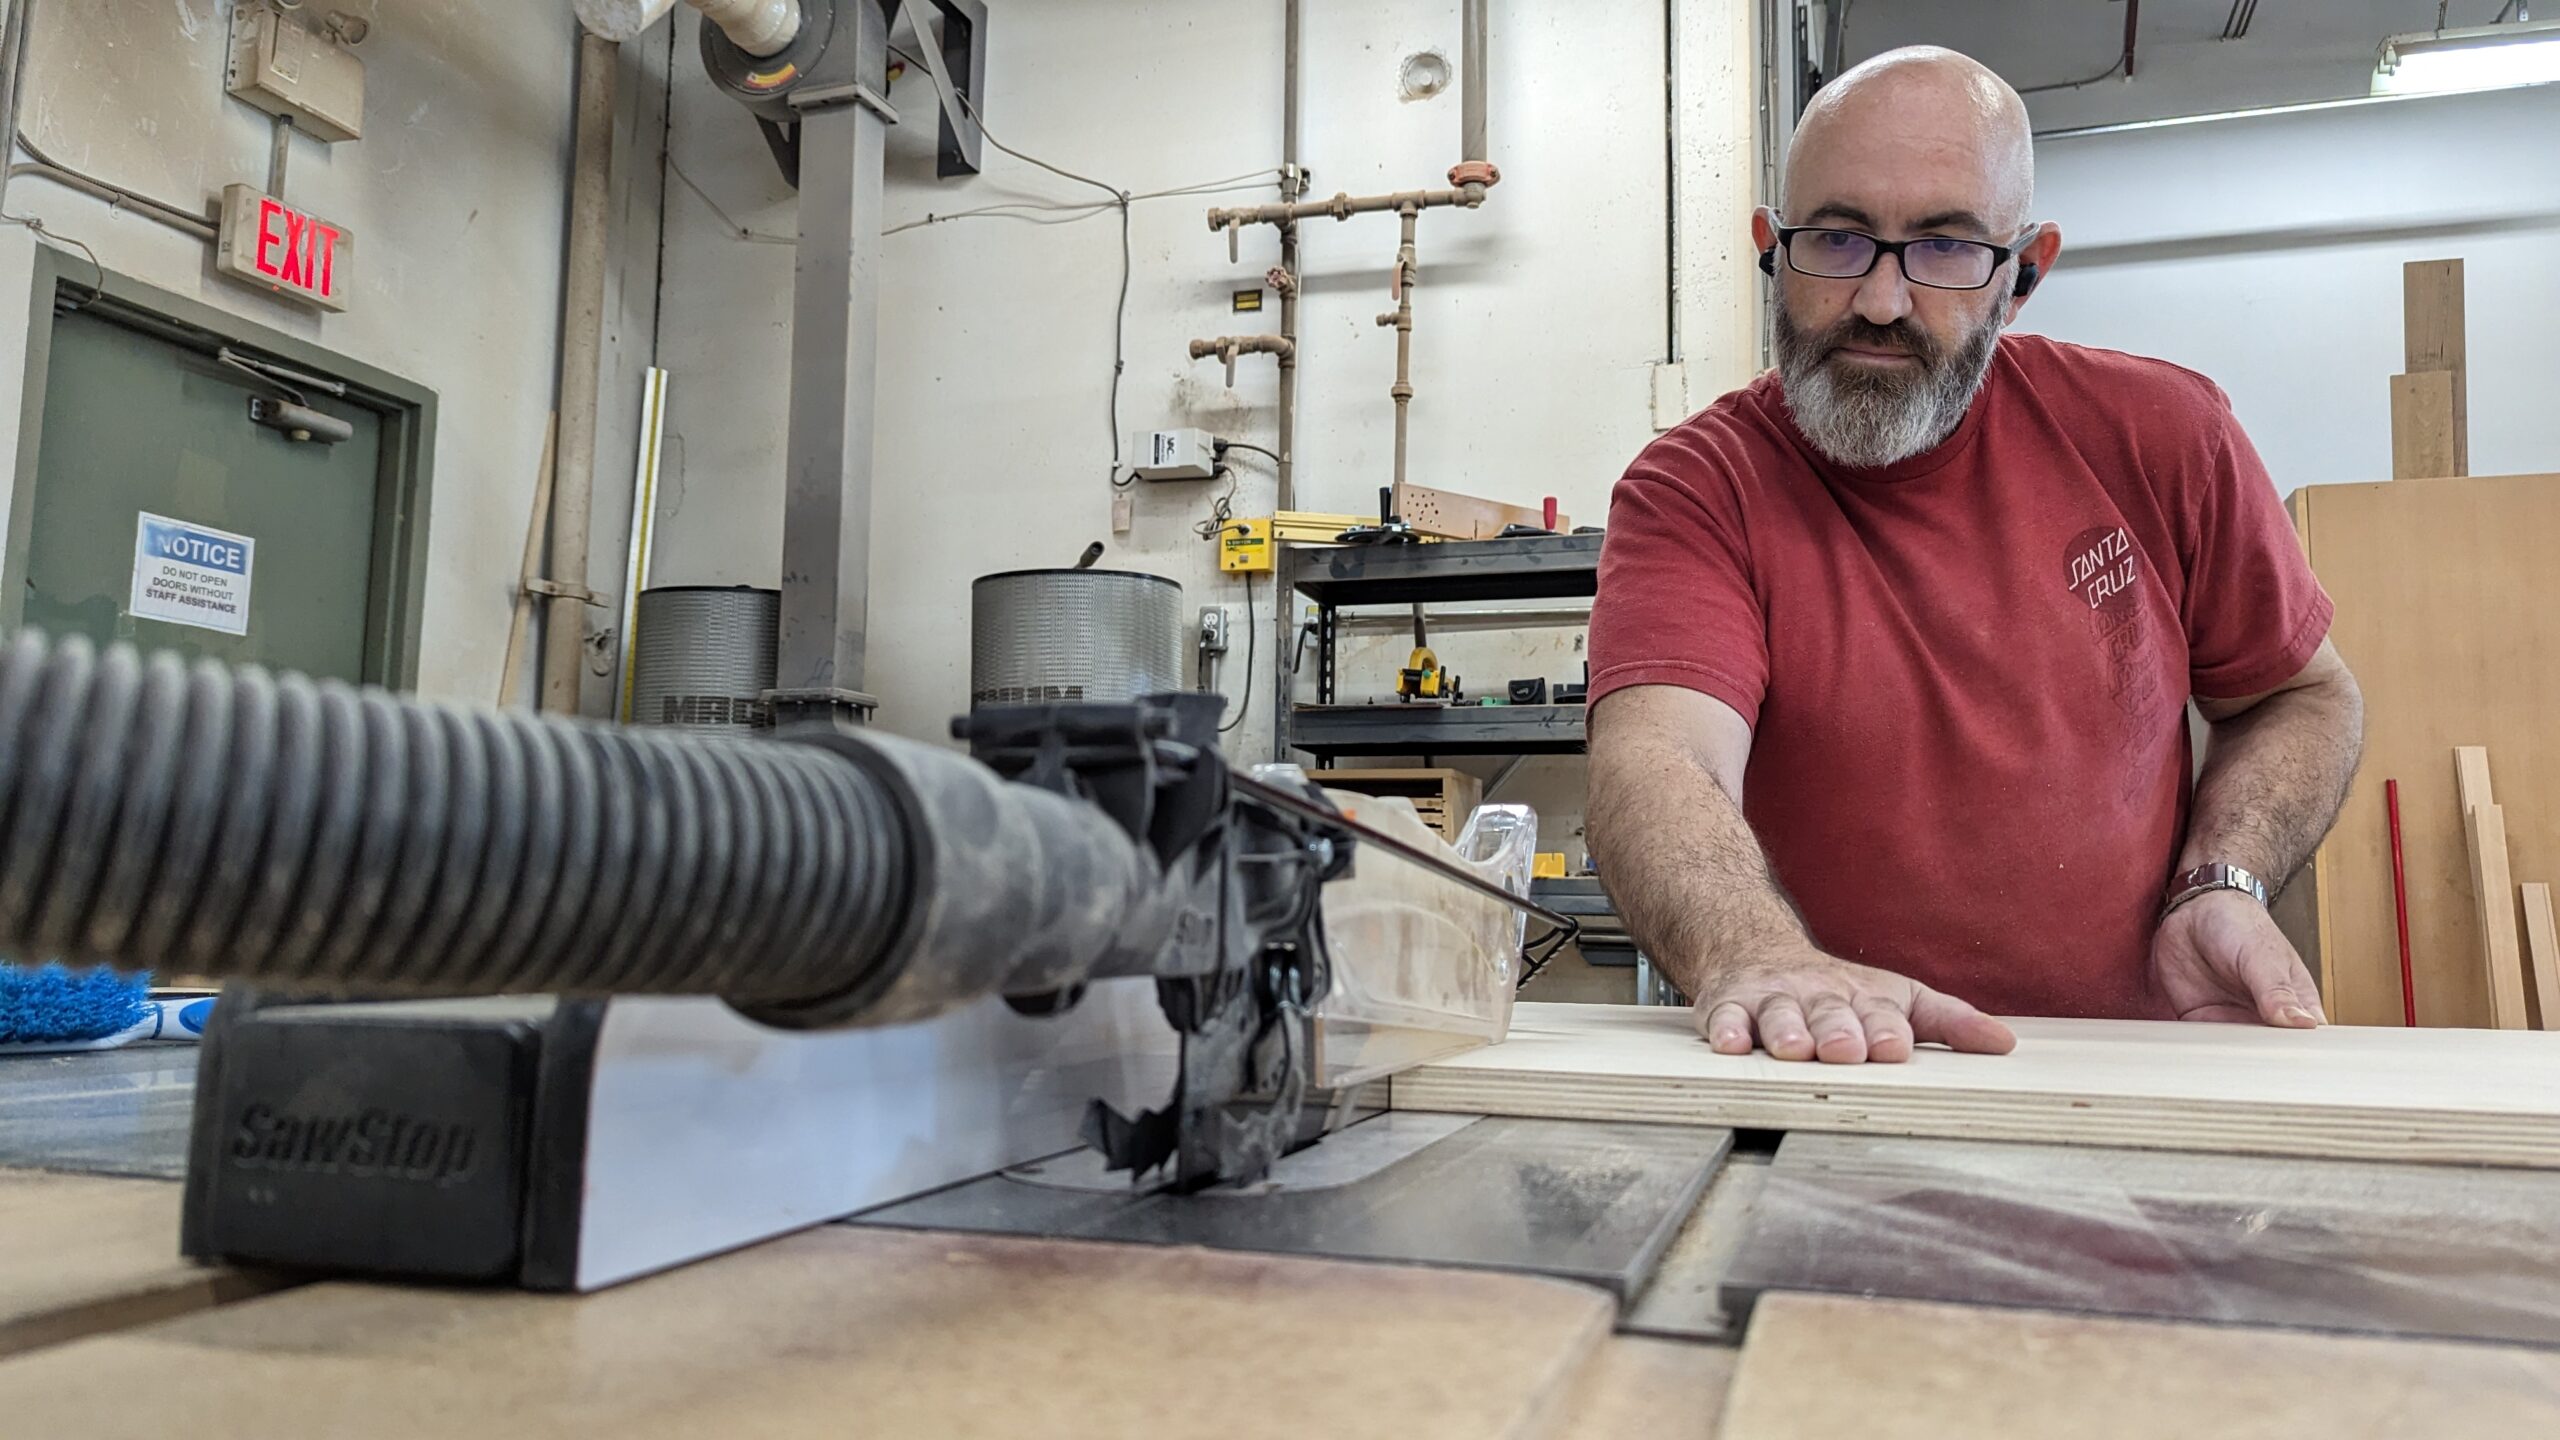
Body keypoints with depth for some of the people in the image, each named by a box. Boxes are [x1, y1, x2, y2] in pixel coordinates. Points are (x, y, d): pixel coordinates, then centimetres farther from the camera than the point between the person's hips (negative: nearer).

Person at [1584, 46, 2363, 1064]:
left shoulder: (2160, 435, -3)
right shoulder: (1693, 491, -12)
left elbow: (2302, 697, 11)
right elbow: (1657, 761, -29)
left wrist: (2225, 888, -7)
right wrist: (1757, 958, -49)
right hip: (1826, 1093, -5)